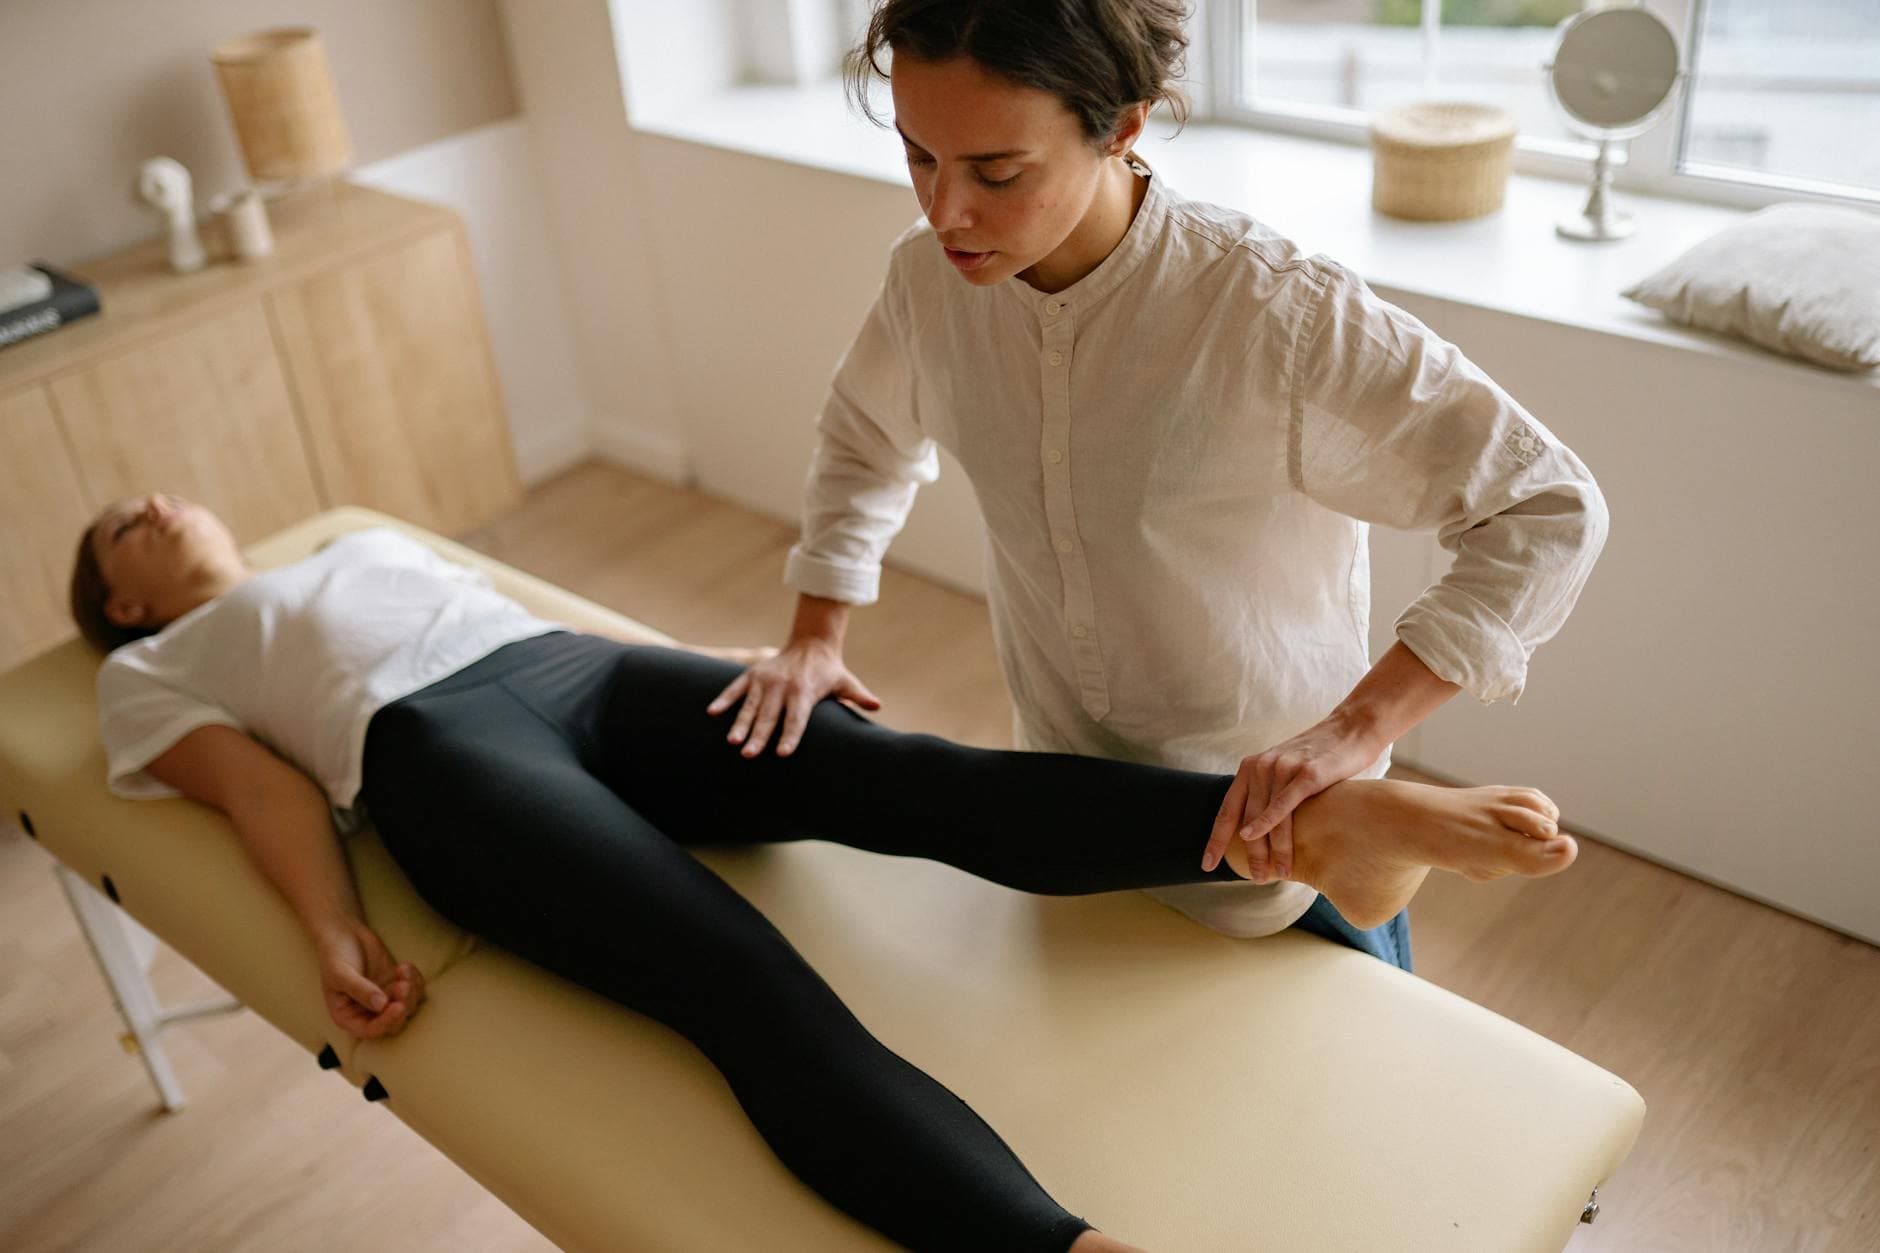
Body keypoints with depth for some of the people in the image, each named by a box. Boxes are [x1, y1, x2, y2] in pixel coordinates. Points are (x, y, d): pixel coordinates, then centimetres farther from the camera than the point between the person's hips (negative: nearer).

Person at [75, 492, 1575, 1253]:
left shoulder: (368, 541, 40)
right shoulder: (150, 674, 27)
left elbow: (521, 600, 29)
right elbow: (257, 779, 7)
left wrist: (759, 664, 17)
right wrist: (337, 932, -13)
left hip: (590, 671, 4)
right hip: (436, 755, -4)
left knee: (891, 769, -24)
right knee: (746, 979, -32)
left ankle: (1324, 824, -42)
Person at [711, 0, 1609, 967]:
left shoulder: (1278, 314, -32)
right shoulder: (932, 278, -14)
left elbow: (1552, 511, -28)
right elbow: (865, 439, 9)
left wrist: (1358, 726, -36)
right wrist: (815, 638, 5)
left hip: (1278, 828, -4)